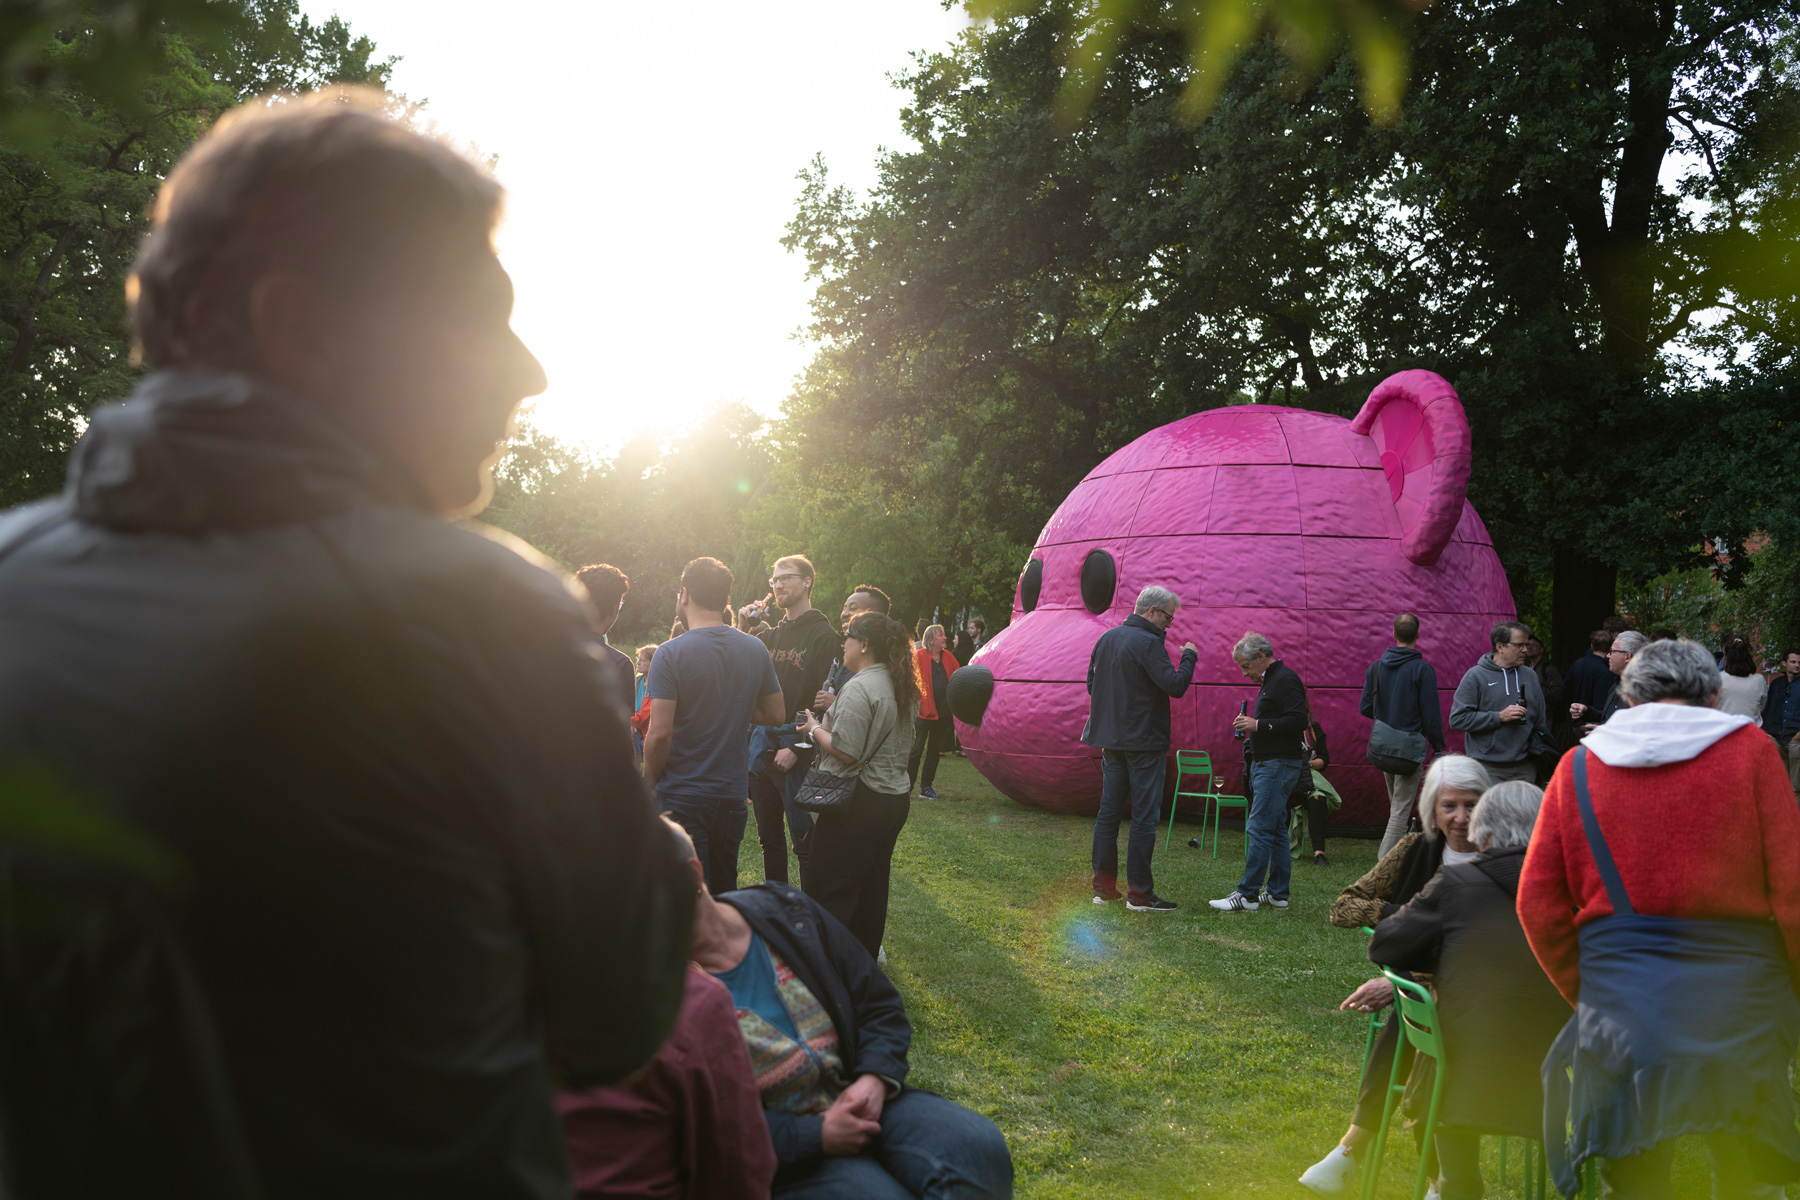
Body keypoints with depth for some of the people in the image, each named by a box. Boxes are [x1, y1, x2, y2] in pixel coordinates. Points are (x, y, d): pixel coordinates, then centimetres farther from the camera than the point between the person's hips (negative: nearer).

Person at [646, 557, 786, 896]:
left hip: (682, 796, -5)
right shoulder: (755, 649, 1)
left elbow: (660, 734, -19)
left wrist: (649, 783, -4)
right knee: (725, 886, 20)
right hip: (733, 792, 5)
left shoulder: (671, 654, -14)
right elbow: (775, 715, 10)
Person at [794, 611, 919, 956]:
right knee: (872, 884, 18)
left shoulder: (859, 688, -19)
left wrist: (814, 729, -5)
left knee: (827, 888, -1)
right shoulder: (902, 687, 10)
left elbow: (845, 750, -23)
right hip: (895, 796, 9)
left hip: (859, 801, -9)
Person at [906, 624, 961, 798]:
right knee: (916, 749, -3)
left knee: (935, 751, 10)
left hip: (943, 712, 5)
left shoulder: (948, 657, 10)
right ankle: (907, 785, 7)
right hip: (924, 710, -5)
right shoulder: (918, 656, -6)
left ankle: (926, 787, 18)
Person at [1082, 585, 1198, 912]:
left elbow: (1092, 683, 19)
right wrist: (1189, 656, -7)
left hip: (1111, 739, 8)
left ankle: (1103, 886, 15)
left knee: (1109, 812, 11)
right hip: (1144, 742, -8)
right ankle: (1140, 894, -1)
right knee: (1144, 817, -3)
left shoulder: (1106, 638, 11)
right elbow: (1175, 685, -21)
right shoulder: (1148, 643, -15)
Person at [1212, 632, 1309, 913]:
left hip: (1279, 765, -11)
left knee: (1259, 829, -11)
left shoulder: (1285, 679, -13)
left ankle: (1247, 894, -10)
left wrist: (1259, 725, -21)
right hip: (1266, 764, 11)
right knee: (1276, 829, 11)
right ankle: (1277, 893, 16)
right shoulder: (1270, 680, 19)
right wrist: (1251, 724, 9)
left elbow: (1299, 719, -23)